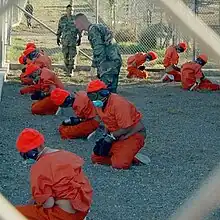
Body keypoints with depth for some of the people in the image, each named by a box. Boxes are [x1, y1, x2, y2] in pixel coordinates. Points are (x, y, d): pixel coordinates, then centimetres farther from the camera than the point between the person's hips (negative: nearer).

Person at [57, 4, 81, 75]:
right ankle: (67, 70, 17)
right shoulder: (62, 19, 6)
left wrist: (79, 38, 3)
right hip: (65, 40, 2)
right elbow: (59, 29, 14)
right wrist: (58, 38, 12)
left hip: (73, 40, -2)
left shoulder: (75, 19, 1)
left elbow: (79, 29, 6)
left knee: (72, 56, -5)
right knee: (65, 56, 5)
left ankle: (70, 71, -1)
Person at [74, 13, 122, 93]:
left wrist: (93, 66, -16)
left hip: (109, 64, -10)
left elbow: (98, 49, -19)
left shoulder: (93, 29, -9)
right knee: (112, 90, 12)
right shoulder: (99, 27, 22)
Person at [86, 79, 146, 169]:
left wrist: (110, 137, -17)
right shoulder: (99, 104, 1)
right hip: (116, 135, 9)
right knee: (96, 158, 3)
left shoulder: (117, 103, -27)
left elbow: (127, 128, -25)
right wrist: (106, 137, -4)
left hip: (133, 134, -9)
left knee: (119, 164, -24)